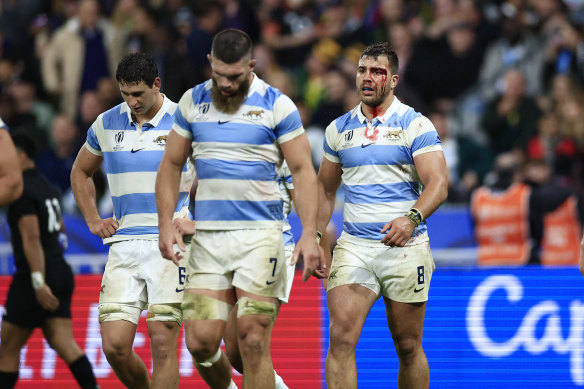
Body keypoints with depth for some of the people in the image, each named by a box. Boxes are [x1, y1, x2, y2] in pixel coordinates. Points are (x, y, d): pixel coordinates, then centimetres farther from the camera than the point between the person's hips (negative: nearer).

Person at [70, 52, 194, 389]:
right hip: (124, 244, 4)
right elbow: (81, 172, 27)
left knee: (162, 341, -9)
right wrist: (93, 220, 15)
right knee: (115, 345, -4)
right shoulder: (106, 125, 10)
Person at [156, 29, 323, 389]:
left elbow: (303, 170, -3)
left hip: (260, 235, -3)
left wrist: (310, 234, -12)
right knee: (200, 341, -3)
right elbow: (171, 164, 14)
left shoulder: (277, 106, -2)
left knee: (253, 342, -9)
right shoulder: (192, 102, 8)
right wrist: (166, 224, 2)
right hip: (208, 235, 3)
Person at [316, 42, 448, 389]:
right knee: (341, 335, -16)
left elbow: (438, 183, -13)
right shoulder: (339, 129, 11)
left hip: (405, 247, -2)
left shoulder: (416, 125, -2)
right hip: (354, 246, 2)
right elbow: (326, 188, 23)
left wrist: (412, 218, -31)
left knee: (408, 347, 5)